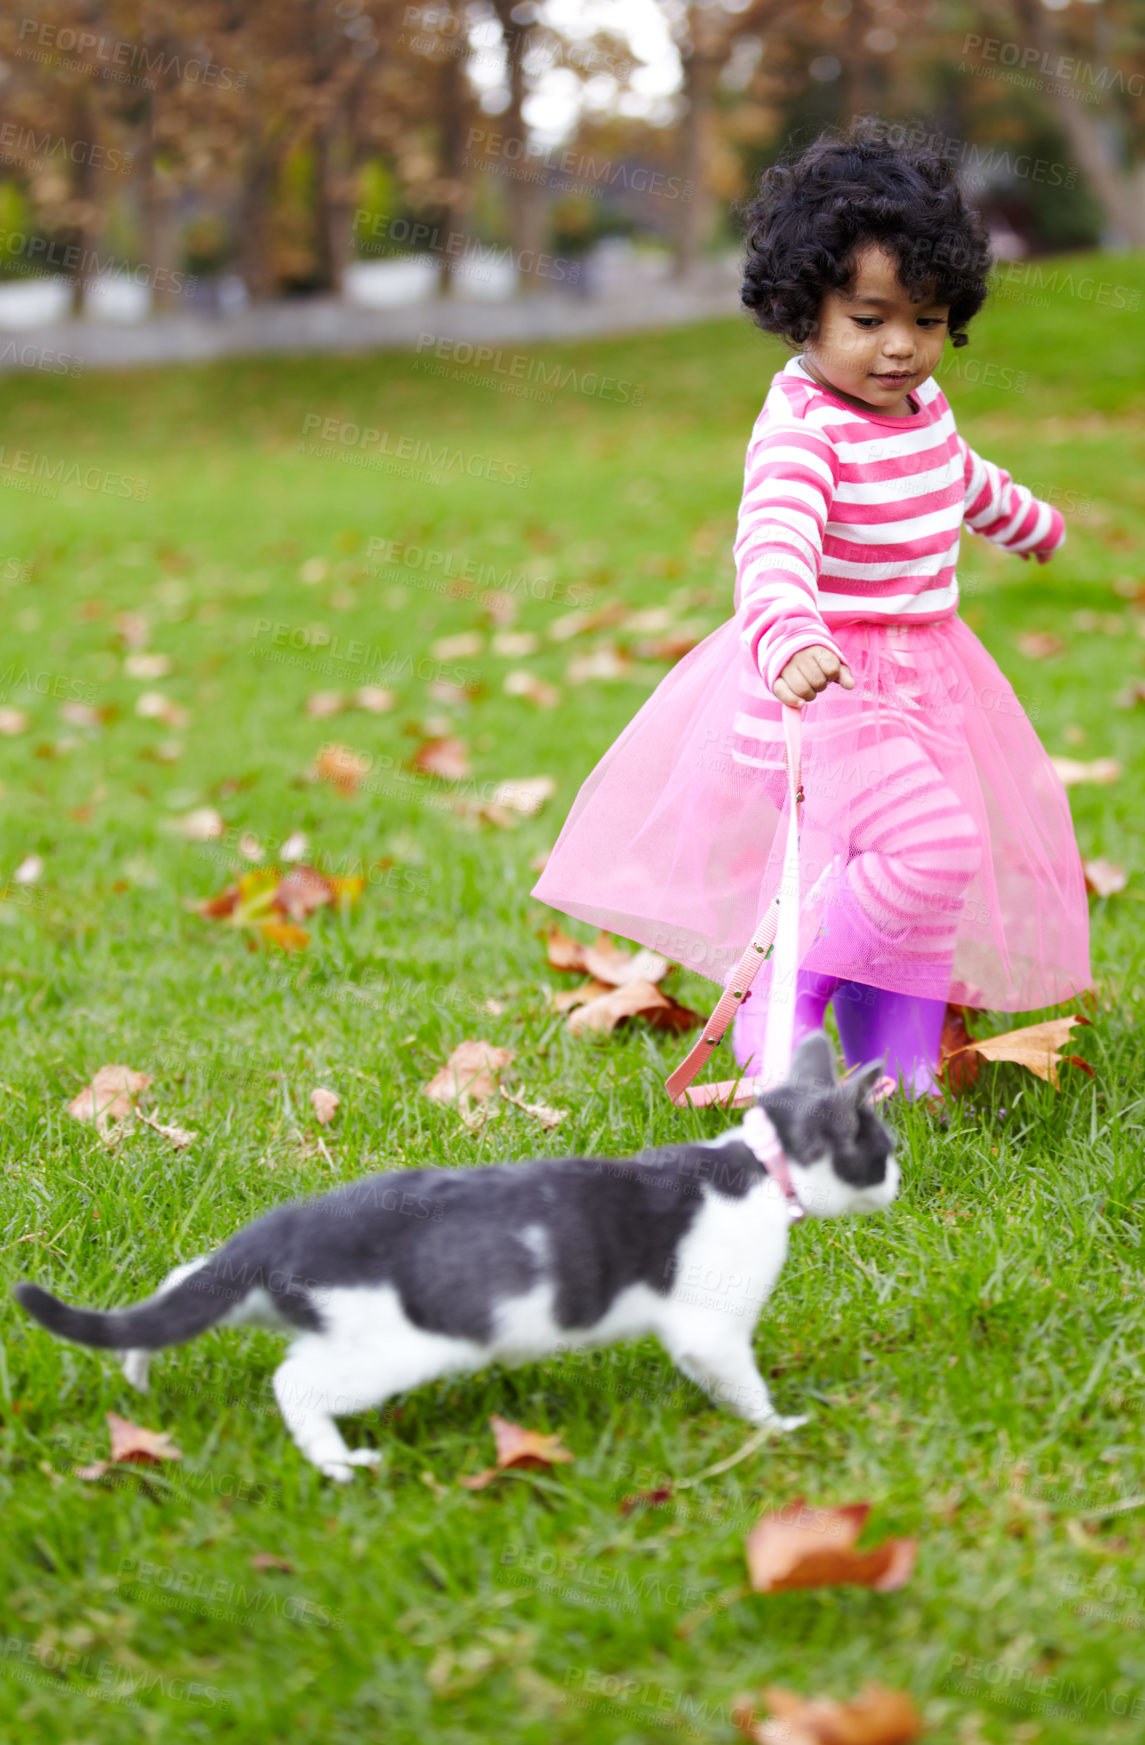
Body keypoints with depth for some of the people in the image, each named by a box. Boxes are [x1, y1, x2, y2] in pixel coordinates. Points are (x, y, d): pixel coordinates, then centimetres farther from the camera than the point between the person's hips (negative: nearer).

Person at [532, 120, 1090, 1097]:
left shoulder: (921, 404, 7)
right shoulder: (801, 431, -20)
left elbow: (960, 478, 32)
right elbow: (774, 546, -37)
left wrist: (1026, 522, 53)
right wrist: (789, 641, -58)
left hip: (919, 678, 9)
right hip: (825, 683, -9)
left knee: (930, 884, 11)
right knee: (927, 845, -25)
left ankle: (897, 1076, 22)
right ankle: (776, 1012, -10)